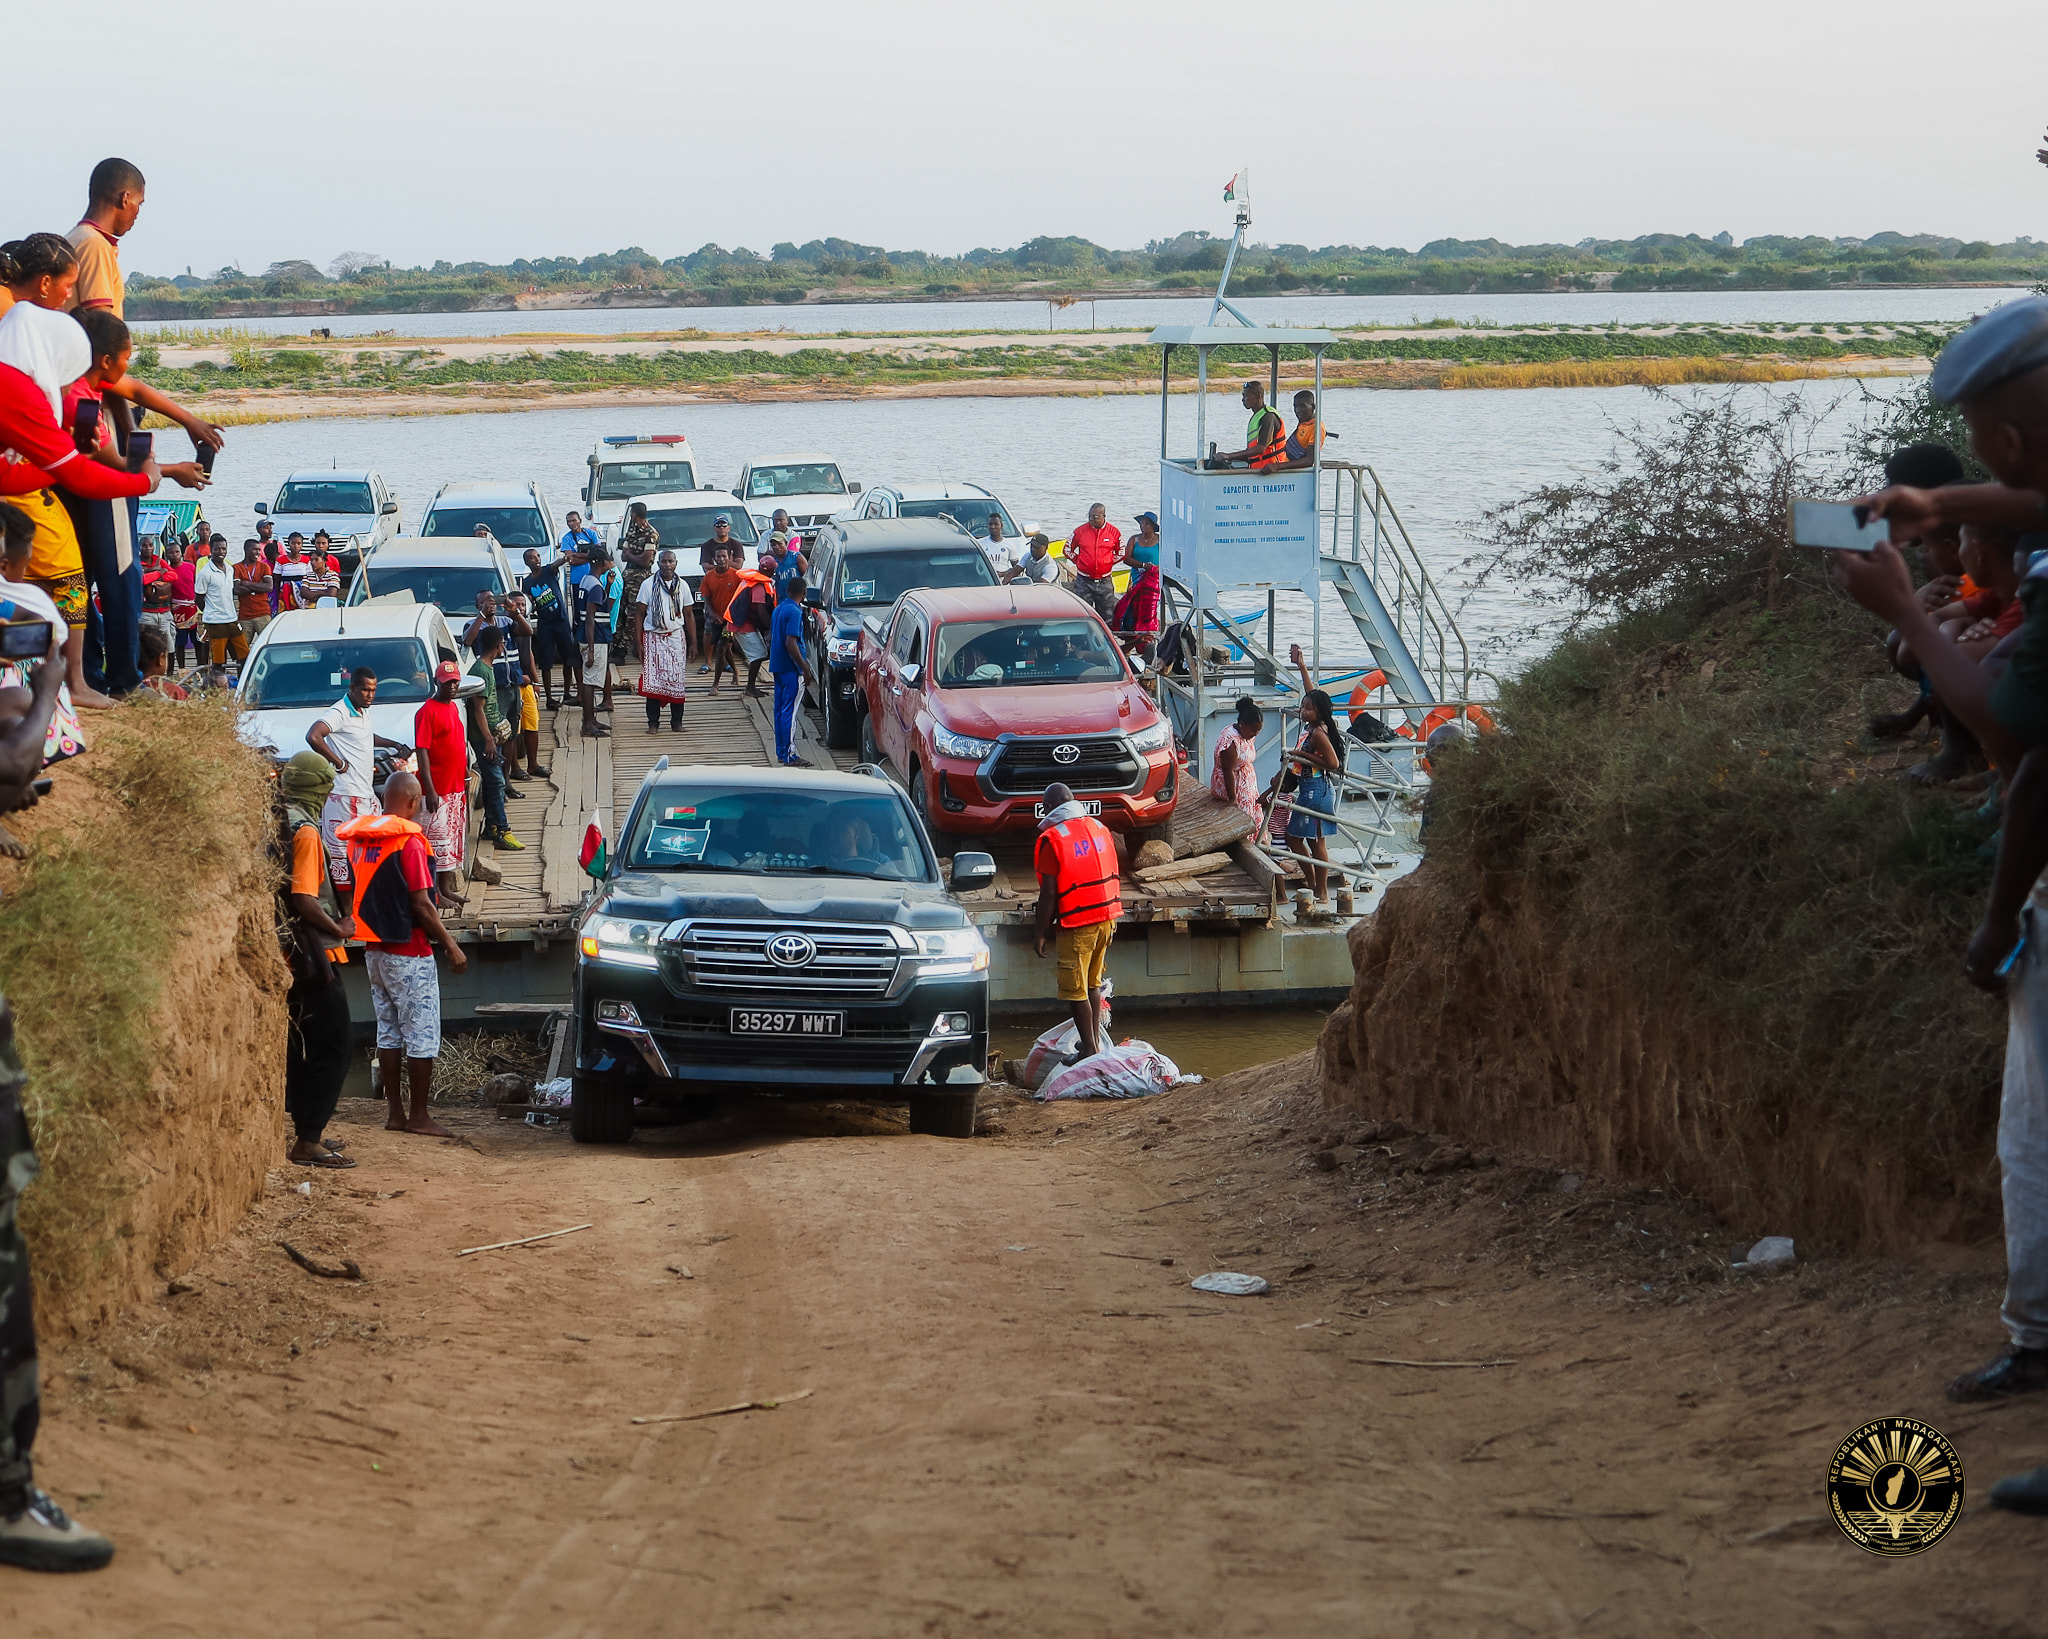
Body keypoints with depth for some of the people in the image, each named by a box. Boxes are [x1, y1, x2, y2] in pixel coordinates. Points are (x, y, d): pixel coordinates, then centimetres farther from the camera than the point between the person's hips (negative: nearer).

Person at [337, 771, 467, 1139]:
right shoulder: (408, 841, -16)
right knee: (422, 1036, 0)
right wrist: (450, 944, -9)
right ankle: (418, 1116, 1)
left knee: (388, 1033, 13)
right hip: (409, 954, -8)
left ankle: (395, 1112, 14)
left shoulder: (358, 840, 6)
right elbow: (420, 905, -18)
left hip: (374, 952, 8)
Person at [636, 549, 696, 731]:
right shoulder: (648, 585, 1)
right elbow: (639, 615, 3)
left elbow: (689, 615, 12)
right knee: (653, 679, -7)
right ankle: (653, 722, -1)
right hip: (653, 637, -2)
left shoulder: (682, 585, 7)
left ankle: (676, 722, 7)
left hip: (676, 636, 2)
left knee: (677, 680, -1)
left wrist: (693, 643, 8)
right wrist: (638, 642, -4)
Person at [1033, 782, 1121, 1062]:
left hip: (1077, 924, -7)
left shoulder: (1051, 838, -13)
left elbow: (1049, 893, -14)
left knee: (1075, 990, 1)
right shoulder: (1099, 827, 7)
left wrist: (1042, 932, -5)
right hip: (1106, 917, 7)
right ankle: (1095, 1042, 23)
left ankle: (1090, 1049, 2)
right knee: (1093, 984, 18)